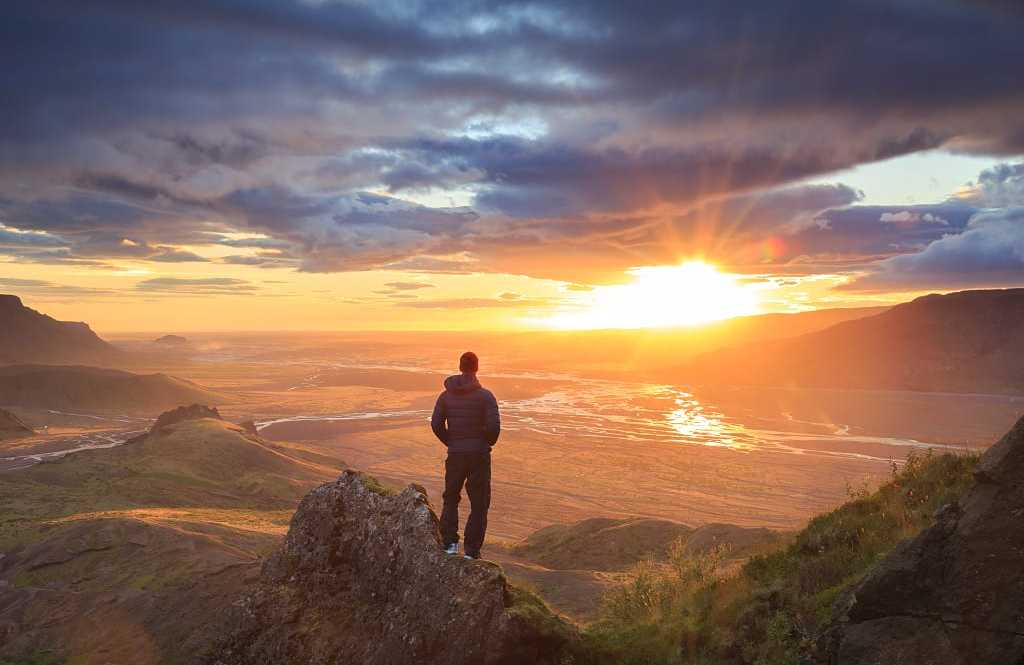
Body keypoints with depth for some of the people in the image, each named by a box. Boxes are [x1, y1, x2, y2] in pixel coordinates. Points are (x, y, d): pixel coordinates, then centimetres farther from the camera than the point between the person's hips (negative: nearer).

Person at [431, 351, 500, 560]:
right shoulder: (485, 395, -9)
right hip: (480, 456, -2)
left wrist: (451, 442, 12)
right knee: (479, 504, 8)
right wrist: (488, 443, 3)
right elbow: (494, 426, -16)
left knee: (451, 499, 21)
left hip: (455, 455, 3)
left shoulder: (446, 395, 1)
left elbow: (436, 424, -1)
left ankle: (450, 543, 12)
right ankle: (472, 551, 7)